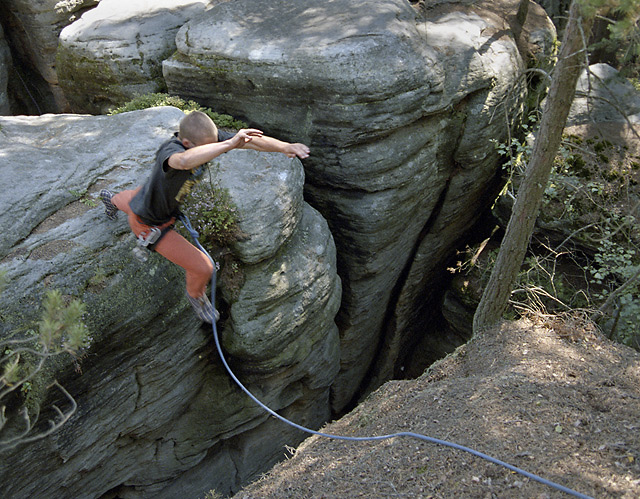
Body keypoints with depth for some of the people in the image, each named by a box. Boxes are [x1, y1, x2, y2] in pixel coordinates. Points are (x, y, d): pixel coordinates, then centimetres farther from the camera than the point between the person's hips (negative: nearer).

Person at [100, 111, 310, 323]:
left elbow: (252, 139, -29)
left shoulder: (206, 138, -24)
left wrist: (286, 147, -44)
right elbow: (185, 160, -71)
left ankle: (113, 199, 79)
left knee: (132, 201, 43)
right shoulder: (171, 150, -44)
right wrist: (229, 144, -69)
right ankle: (196, 294, 32)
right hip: (149, 225, -7)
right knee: (202, 268, -4)